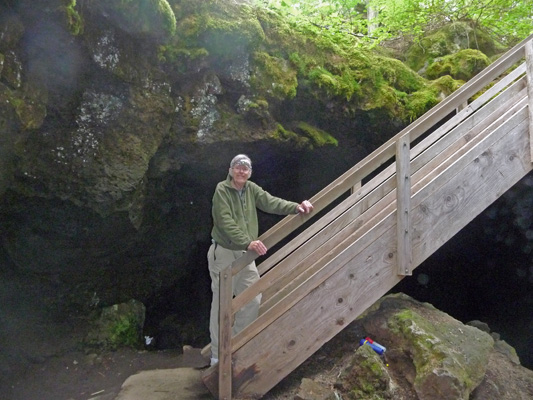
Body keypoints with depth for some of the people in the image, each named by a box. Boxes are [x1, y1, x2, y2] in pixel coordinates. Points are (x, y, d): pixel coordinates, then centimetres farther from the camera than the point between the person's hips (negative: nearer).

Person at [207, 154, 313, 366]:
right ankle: (217, 354, 15)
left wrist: (296, 207, -20)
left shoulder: (251, 189, 7)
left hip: (245, 255, 7)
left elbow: (271, 202, -5)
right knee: (221, 304, 0)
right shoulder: (222, 190, -12)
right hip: (223, 253, -6)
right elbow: (226, 223, -23)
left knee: (253, 300, 8)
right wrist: (248, 242, -34)